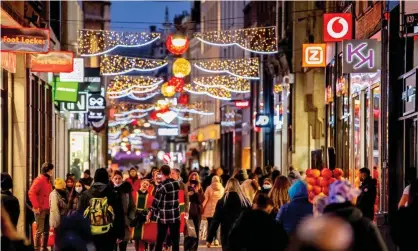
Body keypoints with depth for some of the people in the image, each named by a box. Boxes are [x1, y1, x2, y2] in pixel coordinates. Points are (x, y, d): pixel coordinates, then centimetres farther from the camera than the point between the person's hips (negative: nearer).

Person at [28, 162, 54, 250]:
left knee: (46, 230, 12)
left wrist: (50, 206, 12)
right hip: (41, 209, -8)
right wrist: (36, 206, -20)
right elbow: (31, 192, -21)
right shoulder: (39, 180, -12)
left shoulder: (48, 180, 15)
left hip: (47, 209, 8)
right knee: (40, 230, -5)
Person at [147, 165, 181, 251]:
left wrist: (150, 212, 5)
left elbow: (156, 201, -9)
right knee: (175, 239, 6)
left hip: (163, 216, -3)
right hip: (175, 215, 3)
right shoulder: (176, 183, 1)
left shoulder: (162, 186, -12)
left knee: (160, 239, 5)